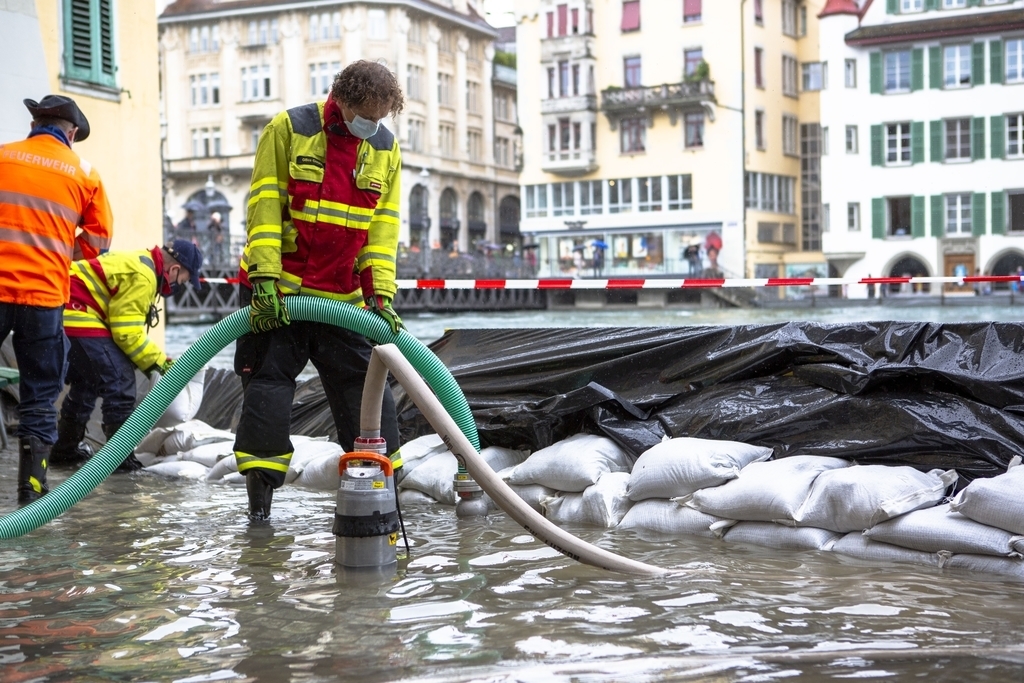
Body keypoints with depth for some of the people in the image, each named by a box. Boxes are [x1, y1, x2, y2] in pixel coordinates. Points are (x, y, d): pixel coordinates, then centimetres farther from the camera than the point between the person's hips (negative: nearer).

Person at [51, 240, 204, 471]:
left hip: (61, 316, 11)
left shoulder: (140, 263, 15)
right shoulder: (143, 276, -16)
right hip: (77, 316, -11)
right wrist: (159, 361, -6)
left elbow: (124, 323, 18)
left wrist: (155, 358, 14)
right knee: (120, 380, -9)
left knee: (86, 381, 23)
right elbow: (127, 332, -17)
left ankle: (64, 450, 33)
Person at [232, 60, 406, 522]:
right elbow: (265, 207, -10)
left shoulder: (386, 148, 4)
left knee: (365, 387, -1)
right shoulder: (288, 129, -8)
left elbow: (382, 227, 4)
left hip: (342, 296, 3)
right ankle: (259, 503, 9)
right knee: (267, 385, -1)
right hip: (276, 291, -3)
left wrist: (380, 295, -5)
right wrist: (265, 279, -17)